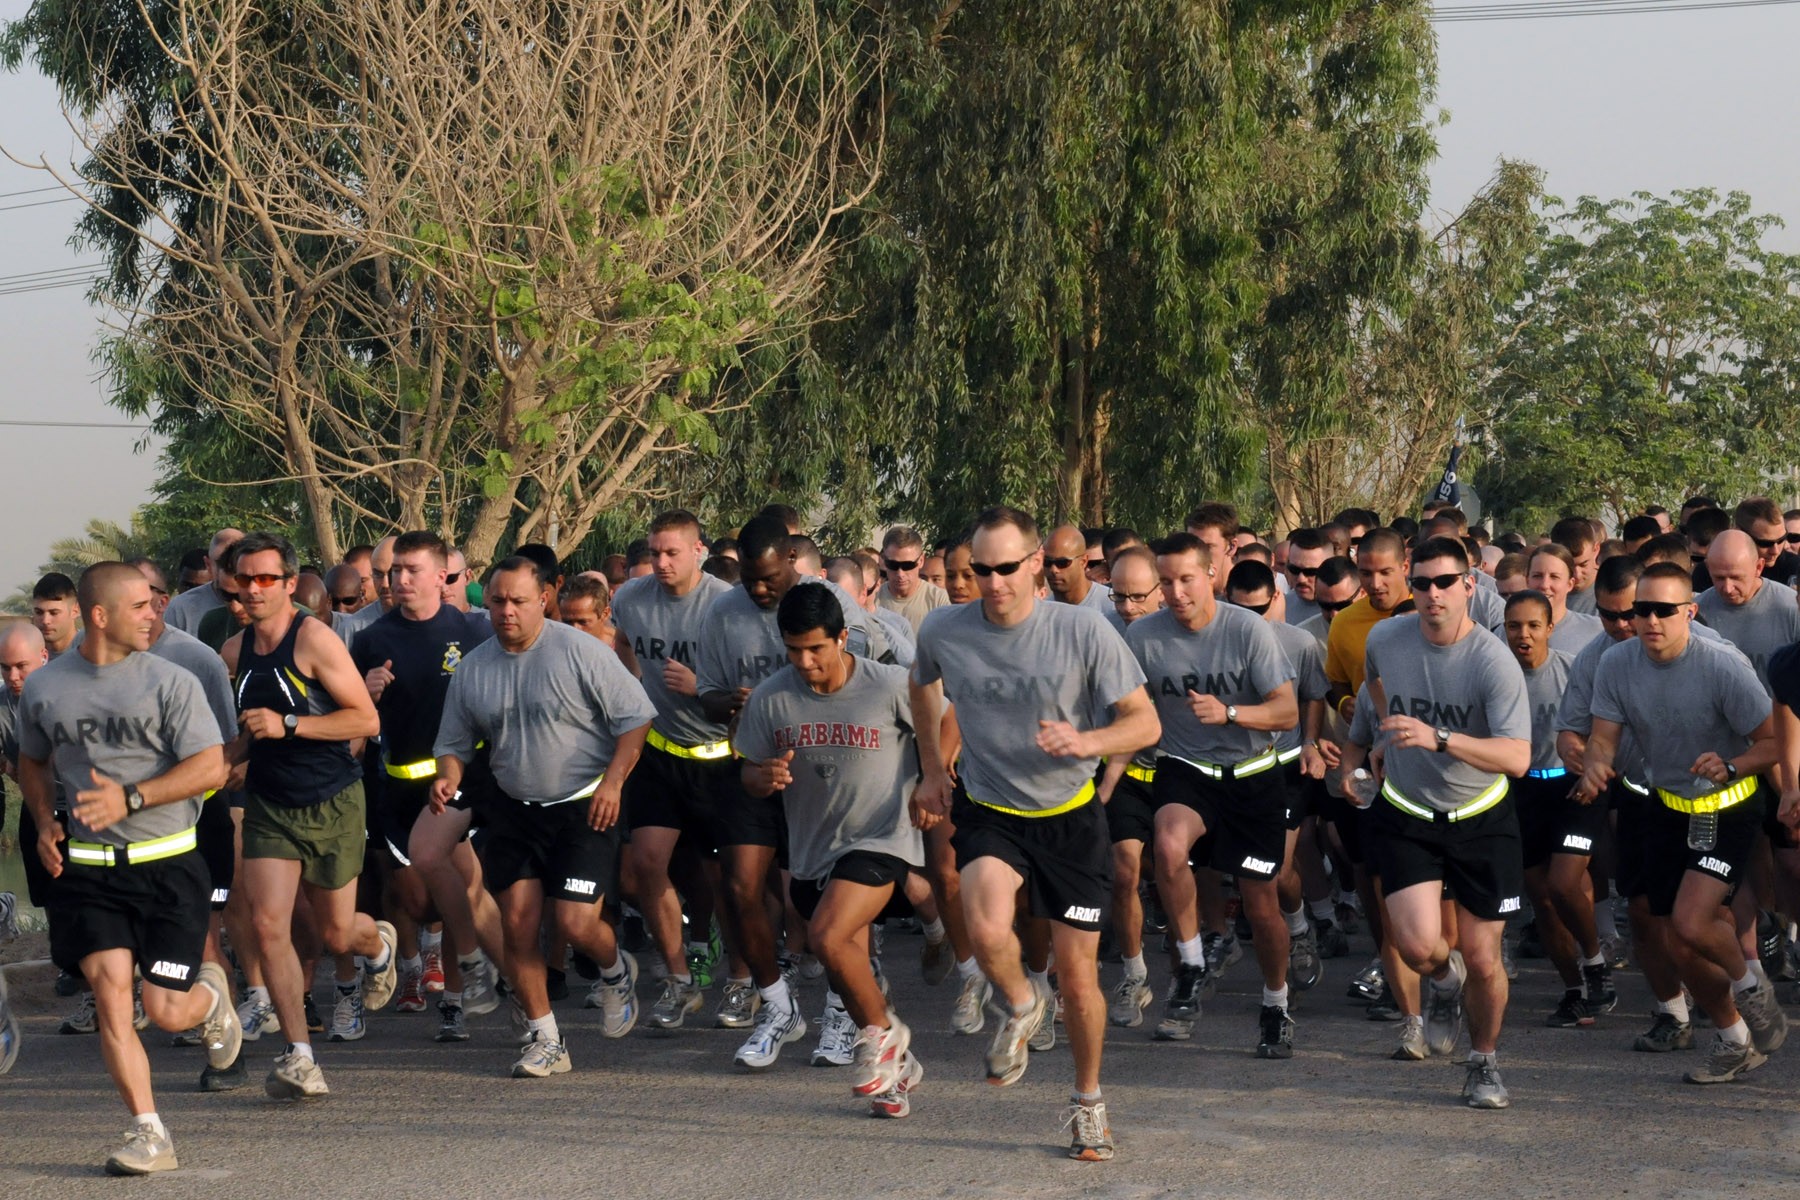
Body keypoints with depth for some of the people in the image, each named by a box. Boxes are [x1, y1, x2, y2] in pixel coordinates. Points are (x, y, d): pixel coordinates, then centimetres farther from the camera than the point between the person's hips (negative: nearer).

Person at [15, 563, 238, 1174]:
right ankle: (149, 1135, -4)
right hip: (86, 868, 2)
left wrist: (130, 798, -19)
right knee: (109, 991, -11)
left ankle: (211, 997, 34)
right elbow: (33, 763, 22)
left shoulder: (170, 681, -4)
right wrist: (45, 823, 4)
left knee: (165, 1010, -4)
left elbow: (211, 767, -10)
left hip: (168, 864, -2)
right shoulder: (43, 688, 5)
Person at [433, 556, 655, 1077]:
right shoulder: (472, 668, 4)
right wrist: (447, 777, -7)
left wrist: (612, 782, -15)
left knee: (575, 924, -11)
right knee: (517, 925, -2)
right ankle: (545, 1040, 11)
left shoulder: (579, 652, -11)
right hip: (514, 809, 5)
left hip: (584, 808, -5)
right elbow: (454, 742, 14)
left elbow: (635, 716, -8)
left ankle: (617, 971, 25)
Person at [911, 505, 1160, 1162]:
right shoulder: (942, 631, -9)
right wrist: (932, 767, 17)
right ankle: (1020, 1004, 7)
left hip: (1070, 816, 0)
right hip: (987, 811, 1)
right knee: (986, 931, -28)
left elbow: (1145, 721, -12)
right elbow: (921, 686, 17)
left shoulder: (1082, 629, -15)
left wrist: (1088, 741, -30)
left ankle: (1089, 1101, 28)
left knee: (1078, 974, 2)